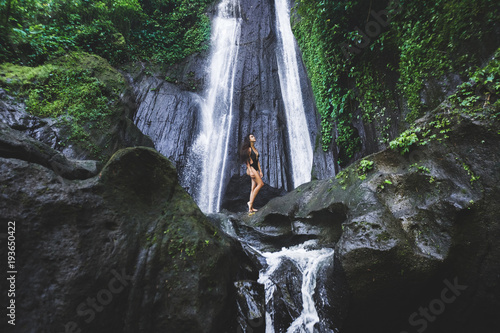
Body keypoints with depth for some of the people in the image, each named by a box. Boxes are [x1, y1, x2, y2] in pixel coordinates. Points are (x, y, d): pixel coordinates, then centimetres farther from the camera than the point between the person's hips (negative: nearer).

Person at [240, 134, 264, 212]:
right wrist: (250, 171, -18)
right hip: (251, 168, -8)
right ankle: (250, 202, -15)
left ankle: (251, 208, 1)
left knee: (253, 188, 2)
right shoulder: (248, 149, -2)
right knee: (261, 184, -19)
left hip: (256, 169, 8)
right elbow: (247, 161, -8)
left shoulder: (255, 149, 21)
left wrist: (260, 171, 17)